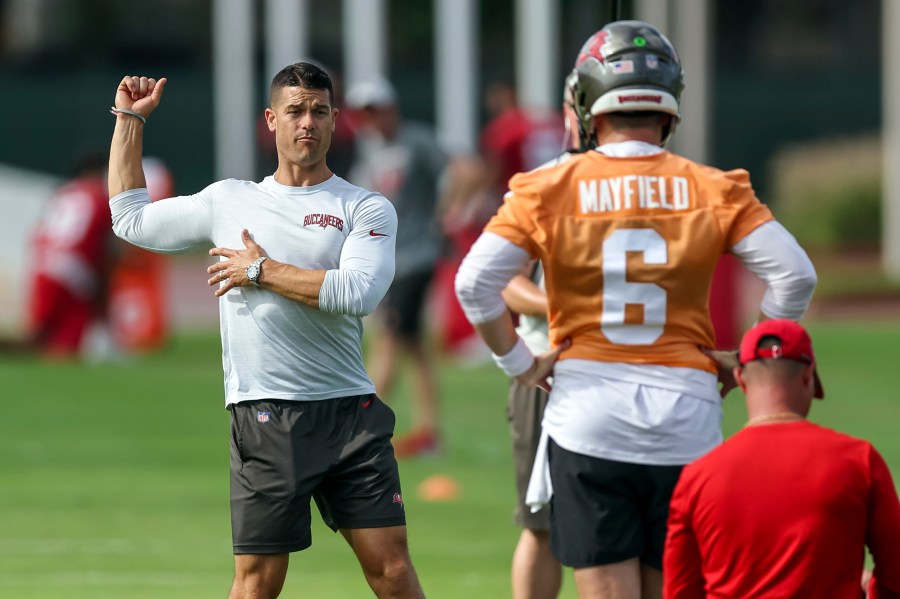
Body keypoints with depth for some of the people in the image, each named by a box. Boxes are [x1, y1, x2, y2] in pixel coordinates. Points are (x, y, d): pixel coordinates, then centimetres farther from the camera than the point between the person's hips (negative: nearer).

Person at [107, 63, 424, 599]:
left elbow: (357, 292, -13)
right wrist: (129, 120, 24)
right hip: (264, 418, 1)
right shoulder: (228, 202, 14)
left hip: (350, 414, -1)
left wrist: (262, 271, -7)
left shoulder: (367, 208, 4)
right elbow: (131, 219, 25)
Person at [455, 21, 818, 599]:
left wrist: (517, 362, 6)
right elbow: (795, 275, -4)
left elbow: (475, 282, -6)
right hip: (686, 410, 1)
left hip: (588, 408, -1)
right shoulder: (712, 190, 1)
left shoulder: (552, 189, -1)